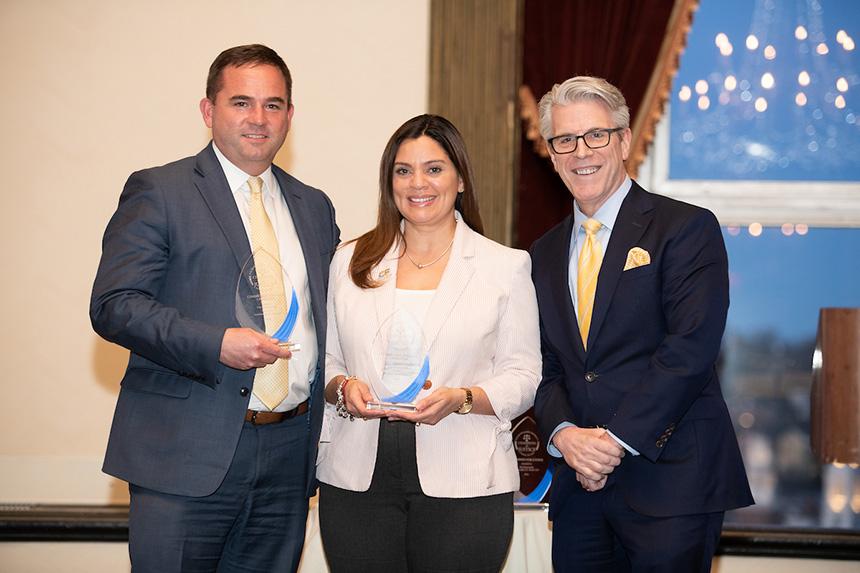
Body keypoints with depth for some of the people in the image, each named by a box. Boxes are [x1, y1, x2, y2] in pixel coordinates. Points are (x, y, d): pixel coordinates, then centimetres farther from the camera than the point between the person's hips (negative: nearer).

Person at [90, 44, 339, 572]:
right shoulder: (158, 192, -1)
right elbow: (113, 305, -9)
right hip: (187, 453, -5)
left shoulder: (315, 207, 16)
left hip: (288, 456, 5)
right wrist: (216, 345, -21)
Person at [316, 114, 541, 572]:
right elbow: (324, 360, 15)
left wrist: (461, 399, -16)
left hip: (462, 485, -2)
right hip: (357, 481, 2)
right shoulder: (350, 261, 12)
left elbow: (522, 376, 1)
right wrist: (343, 388, -7)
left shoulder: (506, 266, 5)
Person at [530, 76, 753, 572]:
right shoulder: (546, 253, 15)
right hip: (579, 485, 5)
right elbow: (545, 363, 12)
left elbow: (690, 349, -13)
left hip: (671, 478, -5)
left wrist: (617, 439, -16)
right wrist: (565, 433, -8)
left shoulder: (687, 228, -4)